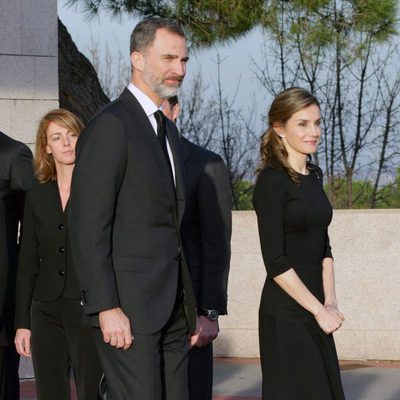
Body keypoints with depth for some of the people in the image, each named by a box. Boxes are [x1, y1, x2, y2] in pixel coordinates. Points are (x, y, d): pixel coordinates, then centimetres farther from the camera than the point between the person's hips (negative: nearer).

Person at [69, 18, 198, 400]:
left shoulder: (166, 129, 19)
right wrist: (106, 308, -20)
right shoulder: (110, 126, -10)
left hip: (172, 307, 9)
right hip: (128, 304, -9)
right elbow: (88, 227, -15)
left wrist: (191, 307, 18)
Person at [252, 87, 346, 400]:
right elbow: (275, 260, -16)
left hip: (315, 309, 8)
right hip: (286, 312, -8)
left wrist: (330, 303, 1)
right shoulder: (272, 181, -12)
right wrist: (319, 310, -14)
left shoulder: (314, 176, 11)